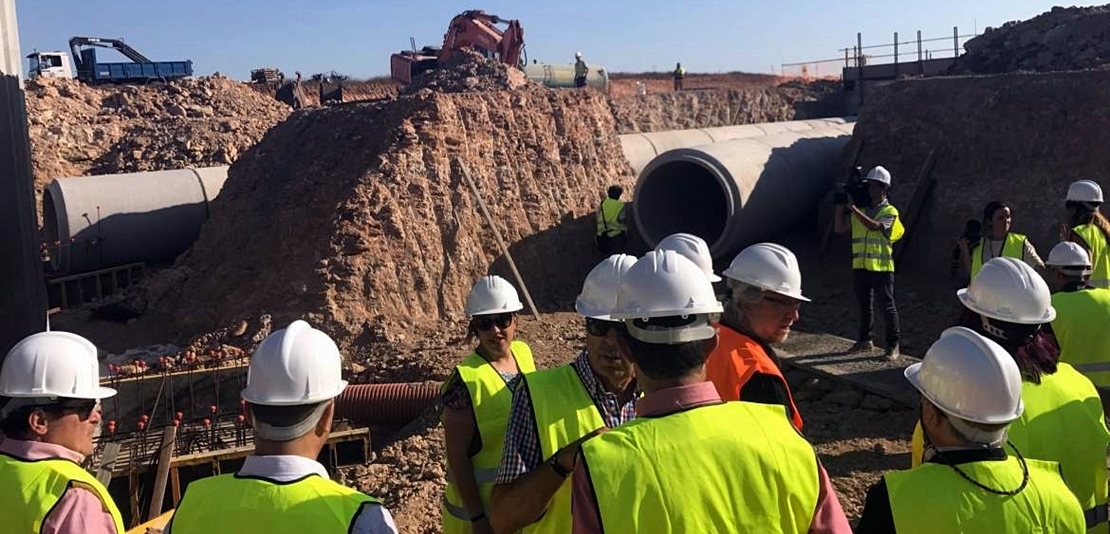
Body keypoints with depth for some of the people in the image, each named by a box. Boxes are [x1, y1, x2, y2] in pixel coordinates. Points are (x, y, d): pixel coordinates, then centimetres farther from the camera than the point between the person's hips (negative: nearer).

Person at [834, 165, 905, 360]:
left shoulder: (890, 212, -4)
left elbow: (874, 226, -22)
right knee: (863, 305, 14)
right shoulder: (860, 210, 10)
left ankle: (894, 345, 6)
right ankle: (865, 340, 25)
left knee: (888, 306, 0)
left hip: (881, 267, -5)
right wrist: (840, 207, -4)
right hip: (860, 266, 5)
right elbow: (839, 228, 6)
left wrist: (853, 208, -21)